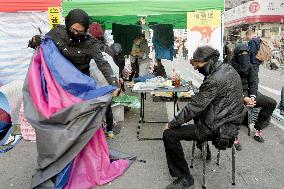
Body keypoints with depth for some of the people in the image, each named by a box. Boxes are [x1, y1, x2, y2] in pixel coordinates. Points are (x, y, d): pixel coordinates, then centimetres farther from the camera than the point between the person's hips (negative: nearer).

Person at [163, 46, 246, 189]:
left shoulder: (214, 81, -28)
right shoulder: (228, 68, 1)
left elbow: (194, 107, -23)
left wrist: (172, 124, -12)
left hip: (216, 128, -10)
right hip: (232, 119, 10)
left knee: (169, 134, -11)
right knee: (198, 112, 37)